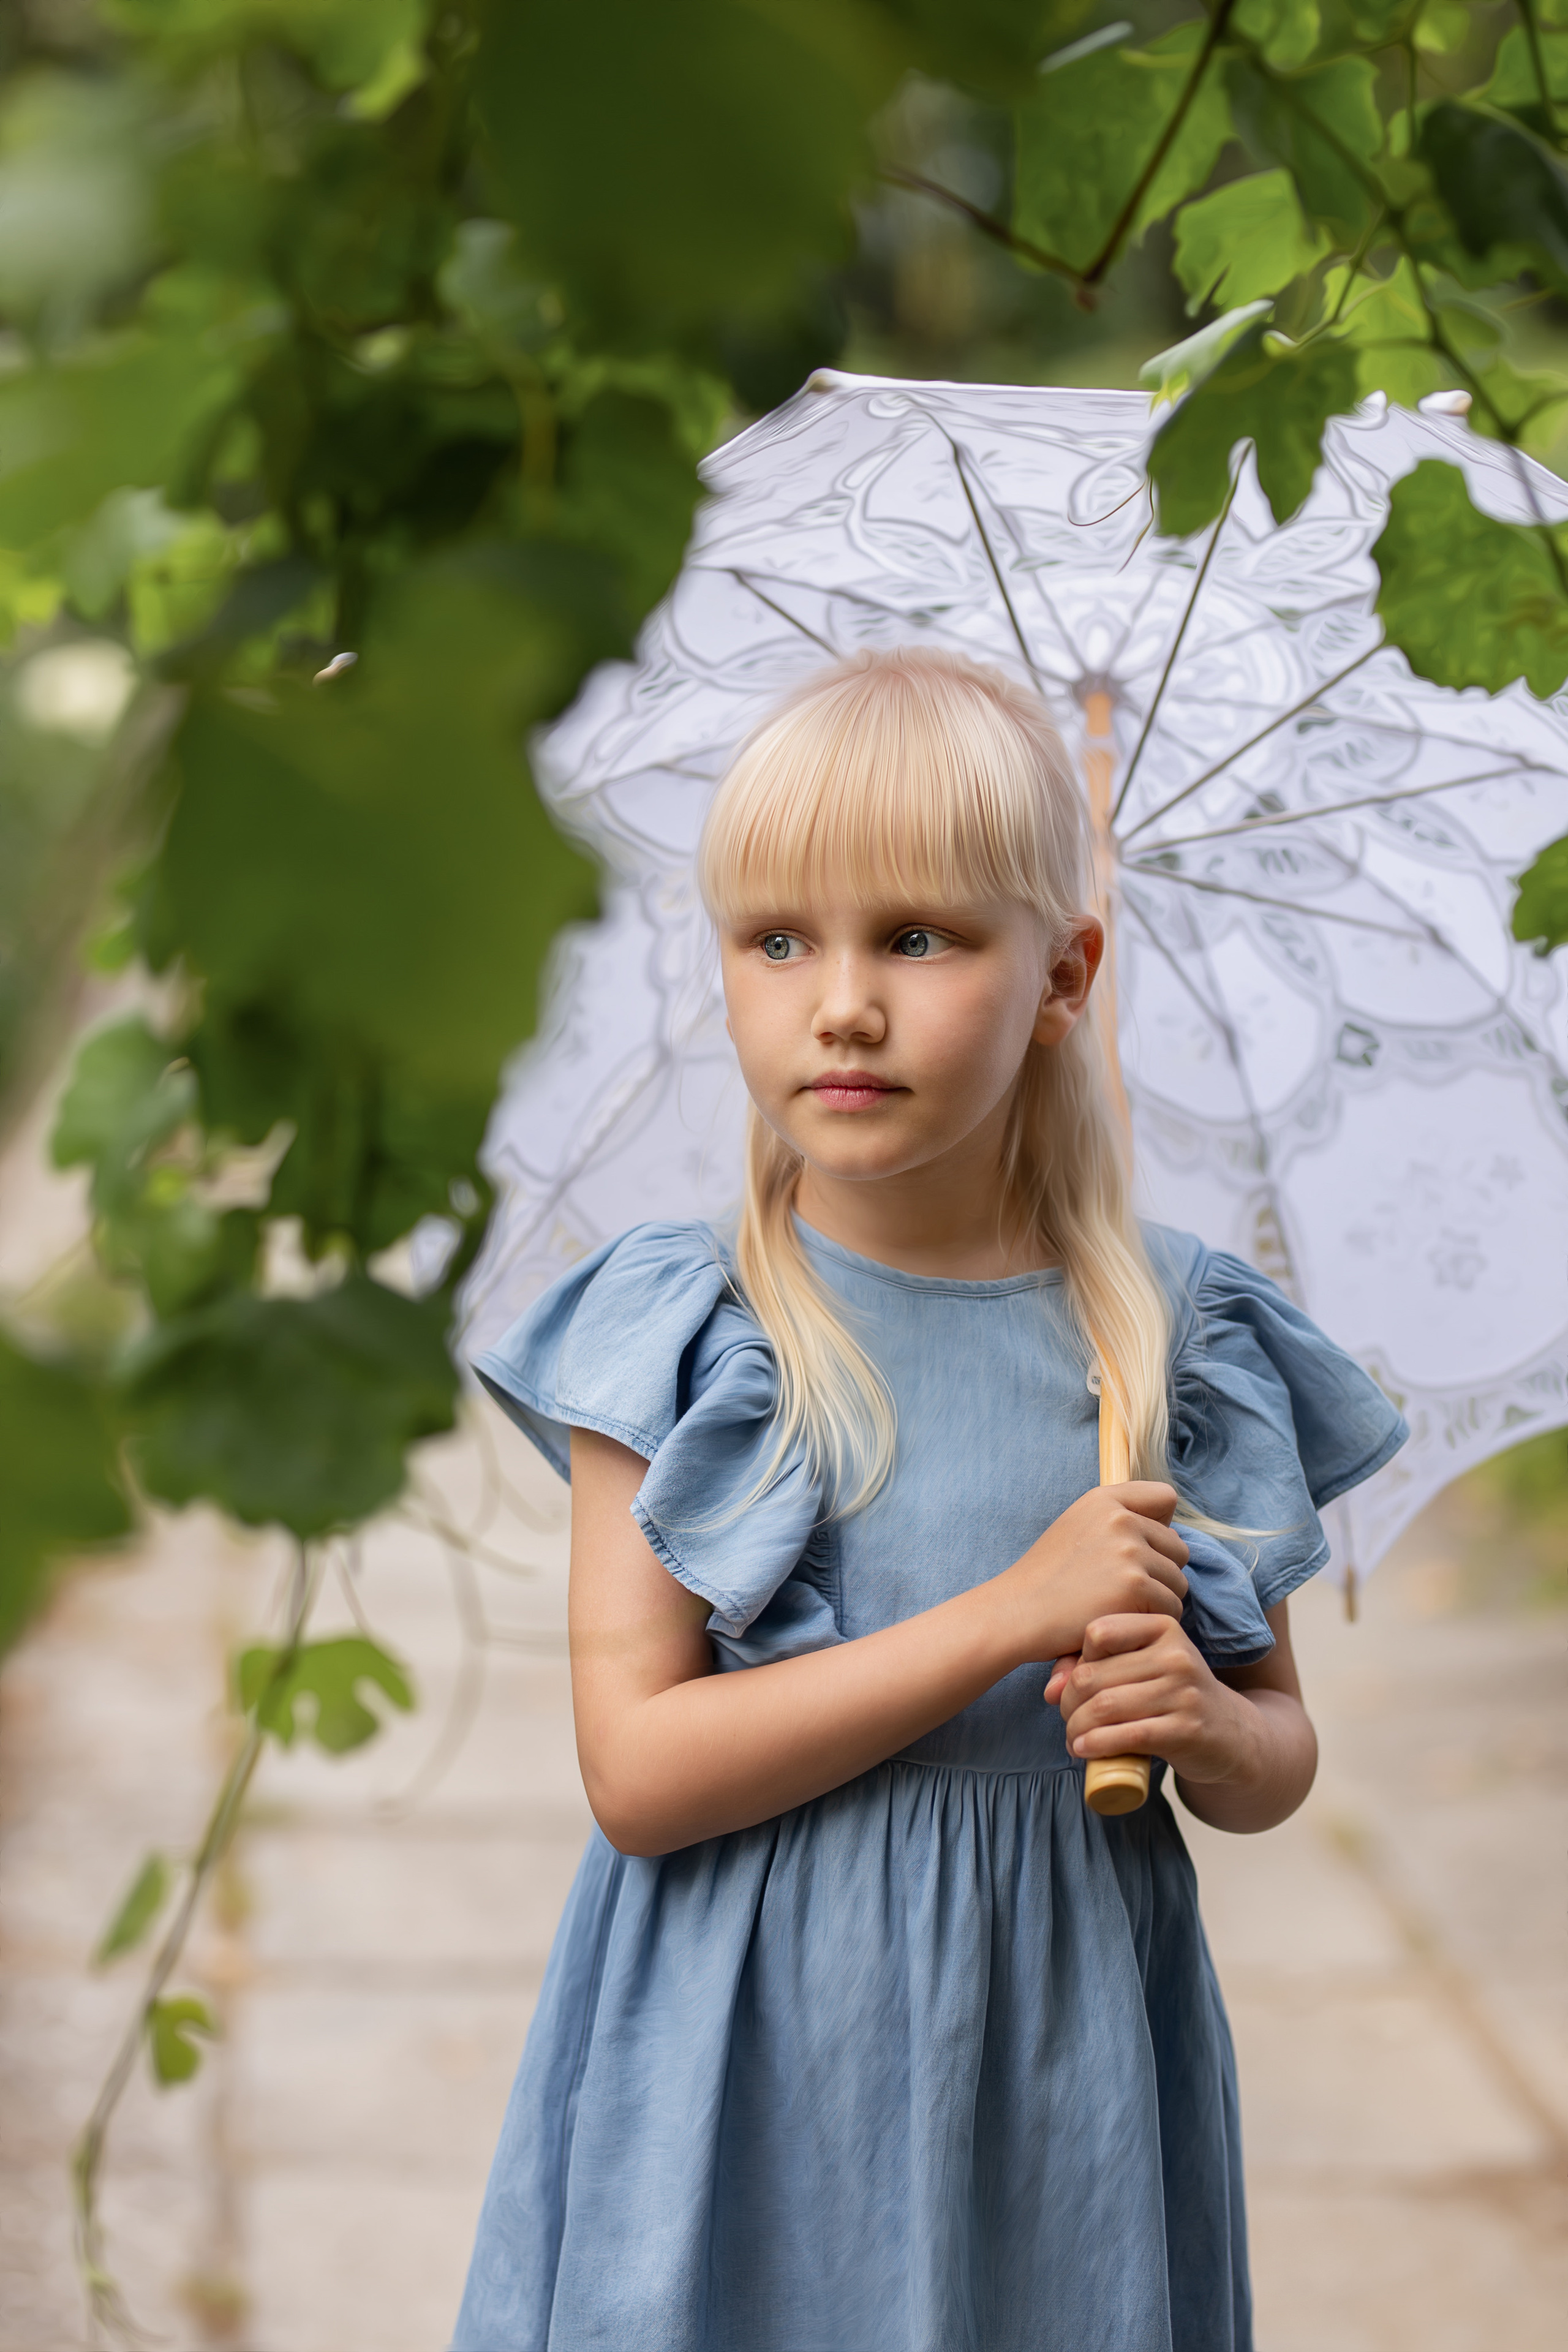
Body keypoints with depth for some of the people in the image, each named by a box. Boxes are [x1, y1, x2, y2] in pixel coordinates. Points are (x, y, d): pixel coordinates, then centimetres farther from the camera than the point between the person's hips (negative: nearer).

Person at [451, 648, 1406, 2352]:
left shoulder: (1176, 1341, -1)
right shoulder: (678, 1335, -8)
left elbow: (1280, 1757, 10)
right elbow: (635, 1767, -16)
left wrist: (1207, 1726, -14)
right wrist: (1011, 1612, -20)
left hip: (1061, 2043, 2)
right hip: (754, 2062, -2)